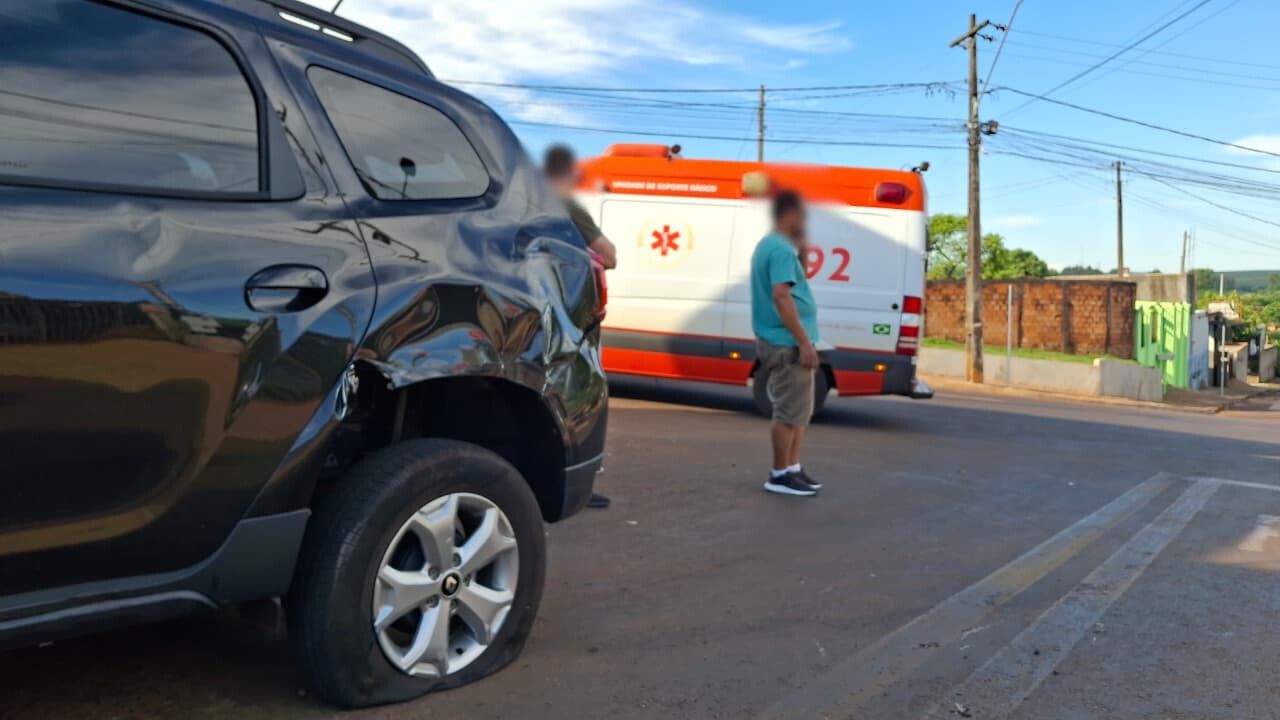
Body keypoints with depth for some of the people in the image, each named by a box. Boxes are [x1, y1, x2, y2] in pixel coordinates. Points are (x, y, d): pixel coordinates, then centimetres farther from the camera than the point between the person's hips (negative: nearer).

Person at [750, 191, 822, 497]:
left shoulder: (769, 245, 17)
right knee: (790, 412, -3)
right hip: (788, 344, -11)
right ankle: (780, 475, 5)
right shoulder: (782, 249, -17)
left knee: (799, 410, 17)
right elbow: (781, 296, -26)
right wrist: (804, 342, -25)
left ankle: (793, 468, 23)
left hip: (782, 342, 11)